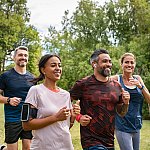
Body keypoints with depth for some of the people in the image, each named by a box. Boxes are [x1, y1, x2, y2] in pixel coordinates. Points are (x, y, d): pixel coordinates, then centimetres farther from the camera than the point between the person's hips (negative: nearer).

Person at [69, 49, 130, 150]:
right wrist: (78, 117, -12)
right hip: (91, 141, -5)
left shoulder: (116, 86, 6)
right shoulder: (83, 84, -9)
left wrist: (126, 103, -5)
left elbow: (121, 113, 14)